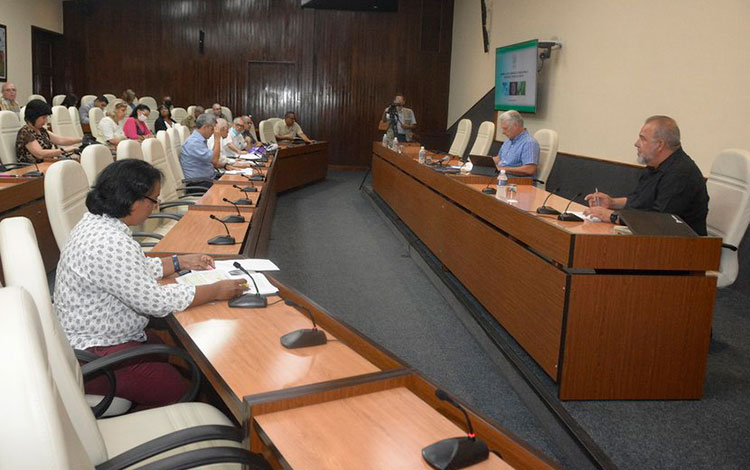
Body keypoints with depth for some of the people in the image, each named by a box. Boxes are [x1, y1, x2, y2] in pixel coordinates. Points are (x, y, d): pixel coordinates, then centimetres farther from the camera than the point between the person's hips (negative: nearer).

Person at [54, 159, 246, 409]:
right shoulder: (109, 243, -29)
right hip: (93, 357, -11)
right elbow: (156, 301, -25)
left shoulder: (96, 221, 4)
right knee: (180, 390, -13)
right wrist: (217, 291, -15)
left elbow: (136, 269, 18)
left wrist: (180, 262, 13)